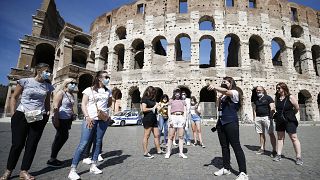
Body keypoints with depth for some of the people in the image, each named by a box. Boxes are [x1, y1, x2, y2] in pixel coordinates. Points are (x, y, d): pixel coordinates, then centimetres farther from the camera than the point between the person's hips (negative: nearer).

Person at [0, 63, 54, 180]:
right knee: (17, 144, 4)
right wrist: (13, 114, -4)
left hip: (39, 118, 3)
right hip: (21, 116, -2)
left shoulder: (48, 86, 7)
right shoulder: (25, 81, -1)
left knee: (32, 145, 6)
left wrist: (47, 114, 8)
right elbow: (14, 97, 2)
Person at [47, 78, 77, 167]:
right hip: (60, 119, -8)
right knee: (61, 138, -2)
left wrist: (73, 115, 14)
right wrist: (56, 119, -21)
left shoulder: (71, 95, 14)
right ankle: (52, 160, 14)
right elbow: (55, 107, -17)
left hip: (67, 120, 9)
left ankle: (53, 158, 27)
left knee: (63, 137, 12)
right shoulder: (60, 93, -11)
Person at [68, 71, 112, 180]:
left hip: (103, 119, 4)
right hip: (91, 119, -4)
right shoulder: (89, 90, 1)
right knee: (83, 143, -7)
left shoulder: (108, 91, 13)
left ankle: (93, 166, 21)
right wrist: (87, 117, -15)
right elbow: (83, 104, -4)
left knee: (98, 142, 9)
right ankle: (73, 170, 2)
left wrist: (102, 108, 10)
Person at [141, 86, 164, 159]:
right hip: (148, 119, -9)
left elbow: (156, 105, 26)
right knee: (146, 136, 0)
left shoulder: (152, 99, 17)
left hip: (154, 119, 9)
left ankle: (158, 150, 26)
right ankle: (145, 153, 9)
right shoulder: (145, 99, -9)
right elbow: (143, 109, -20)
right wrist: (152, 108, -10)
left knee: (157, 135, 14)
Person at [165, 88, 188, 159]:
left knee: (181, 136, 1)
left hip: (181, 118, 2)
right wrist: (170, 119, -6)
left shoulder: (183, 101, 20)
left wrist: (185, 119, 0)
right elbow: (169, 111, 7)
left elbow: (185, 111, 14)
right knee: (171, 136, -1)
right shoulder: (171, 101, 15)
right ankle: (168, 152, 8)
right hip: (173, 117, -1)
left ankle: (181, 153, 7)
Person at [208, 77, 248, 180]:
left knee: (236, 146, -5)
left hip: (231, 122, -8)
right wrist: (220, 96, 13)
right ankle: (226, 168, 26)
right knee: (224, 146, 13)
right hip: (221, 122, 8)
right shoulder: (223, 95, 19)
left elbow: (226, 91, -28)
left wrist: (214, 88, -37)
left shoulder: (235, 92, -3)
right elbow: (218, 106, 18)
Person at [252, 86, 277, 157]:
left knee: (271, 133, -4)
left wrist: (270, 116, -15)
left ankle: (274, 150, 3)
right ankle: (262, 149, 18)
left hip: (266, 117, -5)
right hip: (258, 118, 5)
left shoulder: (268, 97, 1)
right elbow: (254, 109, 17)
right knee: (261, 134, 10)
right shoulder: (256, 99, 15)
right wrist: (254, 118, 11)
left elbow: (272, 108, -5)